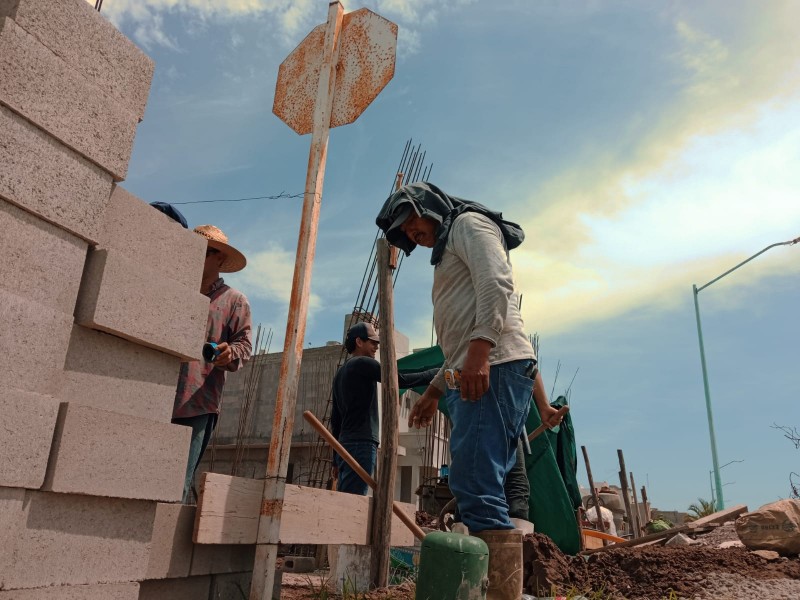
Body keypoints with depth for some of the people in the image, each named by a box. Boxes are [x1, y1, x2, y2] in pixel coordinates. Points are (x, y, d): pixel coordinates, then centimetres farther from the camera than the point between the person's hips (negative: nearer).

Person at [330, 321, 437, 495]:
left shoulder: (341, 372, 22)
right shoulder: (362, 363, -3)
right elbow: (401, 380, -11)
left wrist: (336, 459, 22)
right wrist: (436, 373, -3)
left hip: (346, 444, 9)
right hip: (361, 443, -9)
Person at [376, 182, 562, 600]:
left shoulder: (468, 223, 7)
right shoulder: (449, 253, 33)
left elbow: (497, 282, -14)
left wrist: (480, 348, -25)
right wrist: (433, 391, 28)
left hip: (496, 367, -10)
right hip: (478, 375, 10)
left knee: (474, 485, -17)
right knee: (484, 489, 5)